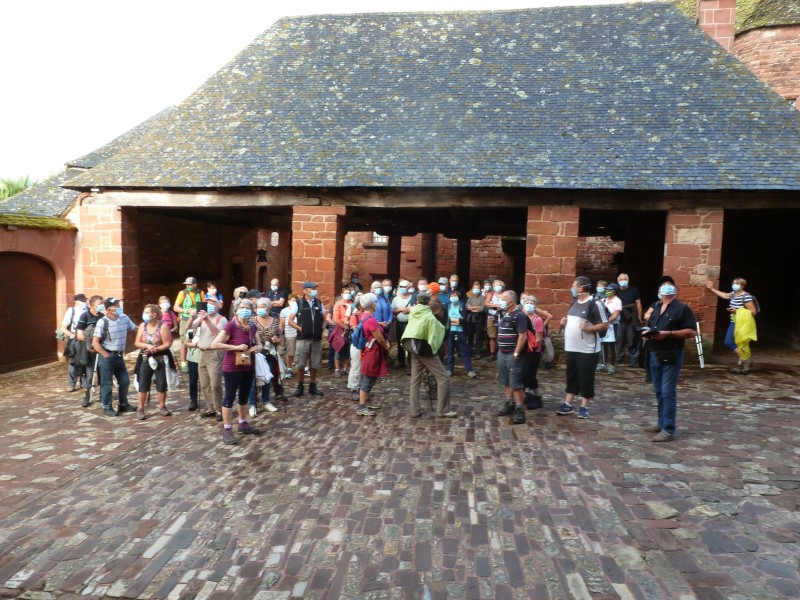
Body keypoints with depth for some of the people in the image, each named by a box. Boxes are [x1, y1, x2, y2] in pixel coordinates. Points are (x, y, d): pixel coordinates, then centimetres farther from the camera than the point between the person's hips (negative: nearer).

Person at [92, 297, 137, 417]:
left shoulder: (124, 318, 1)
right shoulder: (102, 322, -14)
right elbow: (95, 343, -15)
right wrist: (106, 355, -14)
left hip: (119, 356, 6)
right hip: (107, 357, -6)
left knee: (125, 381, 13)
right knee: (106, 383, 4)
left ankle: (123, 405, 28)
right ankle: (107, 408, 16)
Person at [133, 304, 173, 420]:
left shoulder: (163, 326, -11)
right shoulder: (142, 325, 1)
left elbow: (167, 344, -13)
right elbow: (137, 343, 1)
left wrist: (156, 349, -23)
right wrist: (148, 346, -16)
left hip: (160, 360, -3)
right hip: (145, 360, 3)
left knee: (161, 384, 5)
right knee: (143, 385, 3)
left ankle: (162, 406, 22)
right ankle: (140, 409, 12)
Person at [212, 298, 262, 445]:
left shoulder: (252, 327, 6)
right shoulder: (230, 326, -15)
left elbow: (258, 344, 18)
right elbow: (214, 344, -21)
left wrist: (258, 348, -6)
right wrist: (236, 347, -24)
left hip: (248, 367, 7)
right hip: (232, 368, -7)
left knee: (244, 396, 17)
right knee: (230, 396, 0)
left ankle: (243, 424, 32)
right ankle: (226, 430, 9)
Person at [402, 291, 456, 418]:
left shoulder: (412, 314, 4)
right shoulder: (429, 317, -13)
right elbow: (434, 336, -8)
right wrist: (434, 348, 8)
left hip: (412, 349, 7)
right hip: (425, 349, -6)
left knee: (415, 380, 13)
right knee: (443, 379, 1)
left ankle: (414, 411, 11)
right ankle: (442, 410, 0)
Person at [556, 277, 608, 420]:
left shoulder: (594, 304, -12)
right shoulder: (574, 303, 12)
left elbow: (605, 325, -13)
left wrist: (588, 328, -25)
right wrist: (565, 323, 5)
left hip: (587, 350, -8)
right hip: (571, 349, 8)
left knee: (586, 379, 3)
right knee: (571, 377, 14)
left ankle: (584, 407, 13)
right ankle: (568, 405, 22)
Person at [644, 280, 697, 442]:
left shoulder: (682, 308, -5)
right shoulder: (656, 308, 17)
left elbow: (691, 332, -12)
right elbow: (650, 326, 25)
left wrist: (668, 333, -22)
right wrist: (647, 332, 2)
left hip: (671, 356, -7)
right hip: (655, 355, 7)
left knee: (668, 392, -7)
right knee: (659, 392, 13)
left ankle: (668, 430, -3)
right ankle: (662, 423, 23)